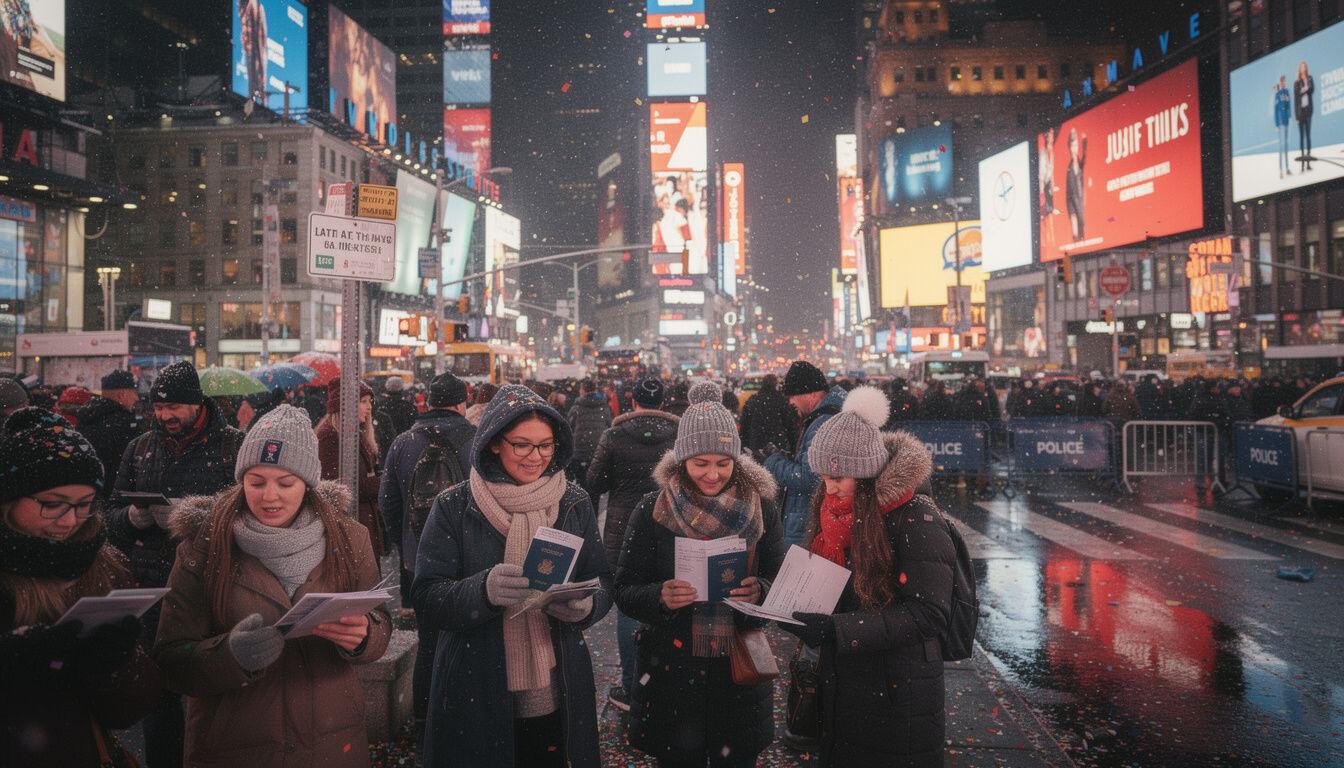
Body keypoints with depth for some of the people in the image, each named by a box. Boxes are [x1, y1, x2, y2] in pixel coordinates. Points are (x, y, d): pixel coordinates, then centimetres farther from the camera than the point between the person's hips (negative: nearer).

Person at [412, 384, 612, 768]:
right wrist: (484, 590, -30)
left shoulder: (574, 504, 2)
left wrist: (585, 604, -19)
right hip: (476, 700, -2)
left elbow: (602, 583, 4)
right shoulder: (454, 507, -5)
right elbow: (425, 599, -10)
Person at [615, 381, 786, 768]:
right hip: (671, 673, -1)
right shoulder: (651, 513, -5)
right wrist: (659, 597, -23)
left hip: (740, 671, 1)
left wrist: (759, 591, -19)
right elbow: (624, 591, -3)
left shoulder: (761, 510, -1)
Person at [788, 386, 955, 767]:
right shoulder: (830, 507, 3)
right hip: (838, 686, 6)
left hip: (899, 692, -6)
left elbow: (928, 611, -23)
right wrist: (797, 609, -8)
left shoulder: (916, 518, -19)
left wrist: (836, 630, -29)